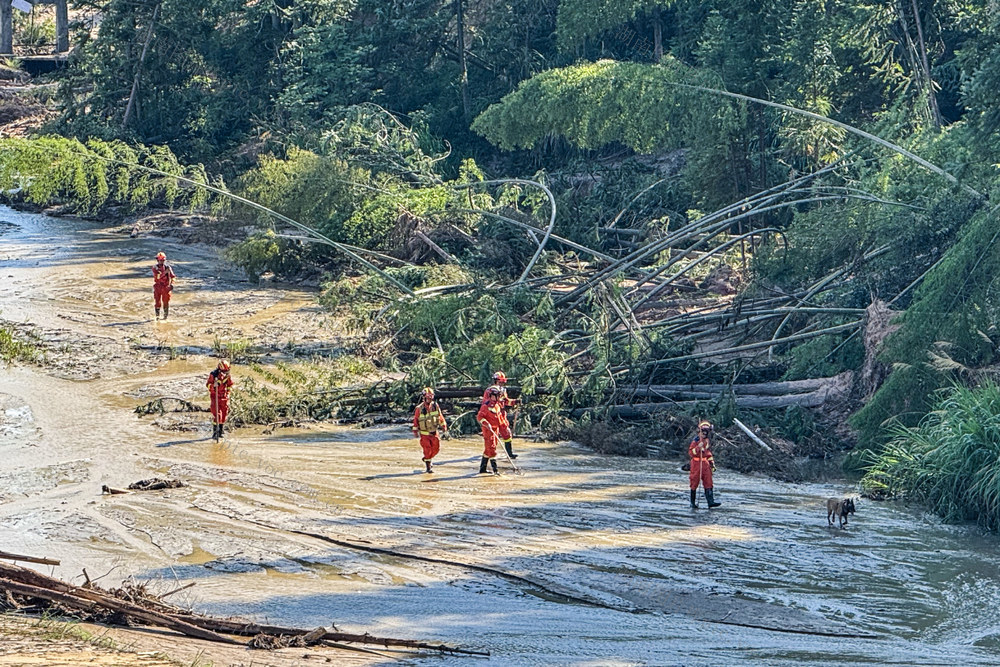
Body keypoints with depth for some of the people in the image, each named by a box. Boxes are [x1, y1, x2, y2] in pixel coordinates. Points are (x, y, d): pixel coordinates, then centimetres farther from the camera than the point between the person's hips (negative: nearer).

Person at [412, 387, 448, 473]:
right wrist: (415, 431, -7)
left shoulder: (435, 406, -2)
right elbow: (415, 420, -6)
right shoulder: (419, 408, -13)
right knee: (427, 449, -7)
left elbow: (440, 416, 10)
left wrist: (444, 426, 10)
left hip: (434, 432, 4)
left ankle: (426, 459, 30)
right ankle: (428, 467, 6)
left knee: (436, 448, 4)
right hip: (424, 433, -4)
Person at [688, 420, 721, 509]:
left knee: (708, 483, -4)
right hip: (696, 464, -6)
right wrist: (698, 447, -30)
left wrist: (712, 463, 18)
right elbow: (690, 453, -18)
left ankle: (711, 502, -9)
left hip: (705, 464, 6)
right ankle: (693, 503, 11)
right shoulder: (695, 441, -9)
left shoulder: (707, 441, 13)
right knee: (694, 484, 2)